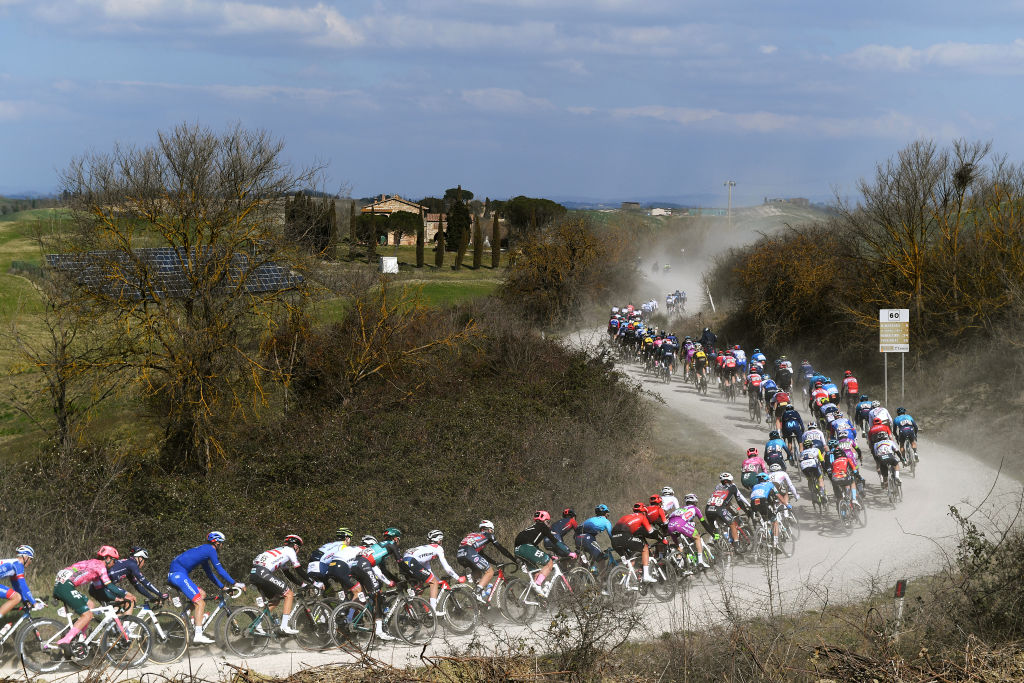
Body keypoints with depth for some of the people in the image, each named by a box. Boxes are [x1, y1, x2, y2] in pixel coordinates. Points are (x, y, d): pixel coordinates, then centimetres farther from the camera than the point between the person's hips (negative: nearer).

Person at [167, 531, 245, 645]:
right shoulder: (210, 549, -4)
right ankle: (198, 635, -18)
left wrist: (223, 586, 28)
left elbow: (209, 574, 30)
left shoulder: (203, 550, 25)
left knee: (202, 594, 17)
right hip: (179, 574, -10)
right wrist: (235, 583, -2)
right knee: (200, 602, -12)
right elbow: (220, 570, -7)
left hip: (173, 575, 10)